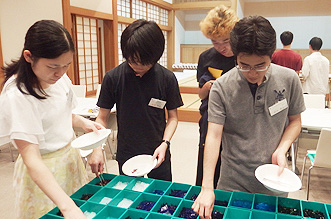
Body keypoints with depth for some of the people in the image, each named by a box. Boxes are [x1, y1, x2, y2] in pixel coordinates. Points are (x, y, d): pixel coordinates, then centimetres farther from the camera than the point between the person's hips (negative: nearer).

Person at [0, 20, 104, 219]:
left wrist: (83, 122, -5)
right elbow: (32, 160, -29)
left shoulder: (59, 77, -4)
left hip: (70, 156, 7)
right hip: (43, 172, -6)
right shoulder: (17, 95, -25)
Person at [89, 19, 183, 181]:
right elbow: (102, 117, -2)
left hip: (158, 154, 0)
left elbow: (172, 116, 1)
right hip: (126, 154, 0)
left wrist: (165, 143, -13)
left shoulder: (167, 78, -10)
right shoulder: (113, 78, -11)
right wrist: (97, 149, -15)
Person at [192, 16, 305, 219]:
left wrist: (282, 149, -12)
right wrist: (207, 188, -24)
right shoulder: (221, 87, -15)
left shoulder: (289, 79, -8)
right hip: (233, 181, -2)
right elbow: (213, 136, -18)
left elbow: (295, 121, 6)